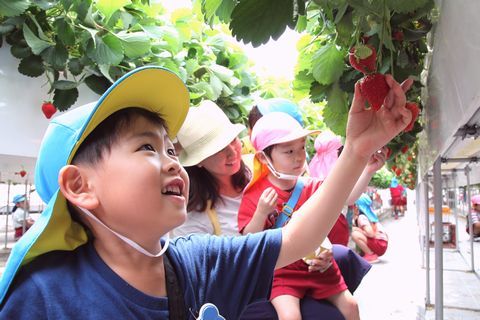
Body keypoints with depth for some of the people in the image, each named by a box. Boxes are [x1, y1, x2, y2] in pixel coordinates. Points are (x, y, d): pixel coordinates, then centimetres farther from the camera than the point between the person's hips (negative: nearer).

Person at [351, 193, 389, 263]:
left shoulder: (362, 217, -14)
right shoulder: (370, 214, 13)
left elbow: (370, 233, -25)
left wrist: (357, 230, -10)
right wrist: (356, 218, 8)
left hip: (379, 244, -10)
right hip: (382, 244, 10)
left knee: (355, 234, -22)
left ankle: (371, 256, -12)